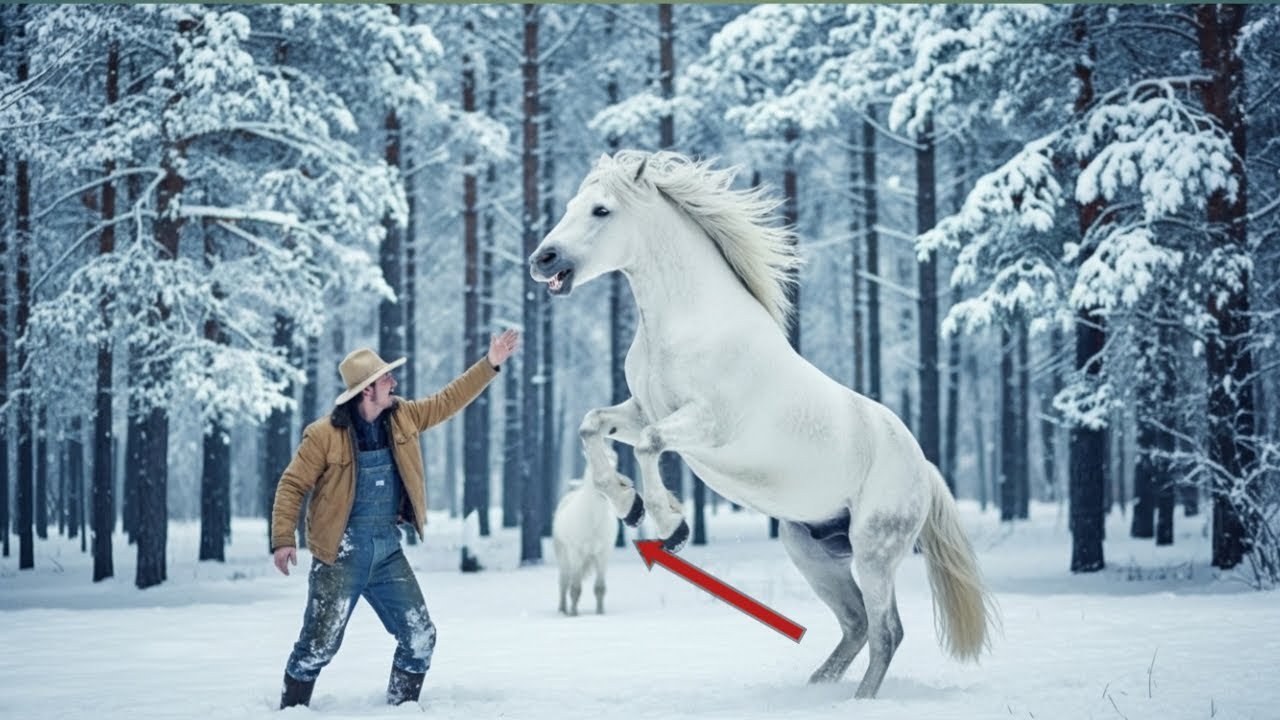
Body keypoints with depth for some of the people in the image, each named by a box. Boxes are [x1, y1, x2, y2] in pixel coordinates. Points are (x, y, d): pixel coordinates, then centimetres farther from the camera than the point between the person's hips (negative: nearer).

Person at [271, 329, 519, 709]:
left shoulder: (401, 417, 5)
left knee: (420, 637, 4)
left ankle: (402, 706, 19)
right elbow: (292, 485, -7)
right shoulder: (325, 435, -12)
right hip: (341, 553, -6)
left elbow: (448, 400, 14)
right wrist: (283, 539, -14)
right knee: (319, 643, -4)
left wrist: (490, 364, 9)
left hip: (388, 550, 6)